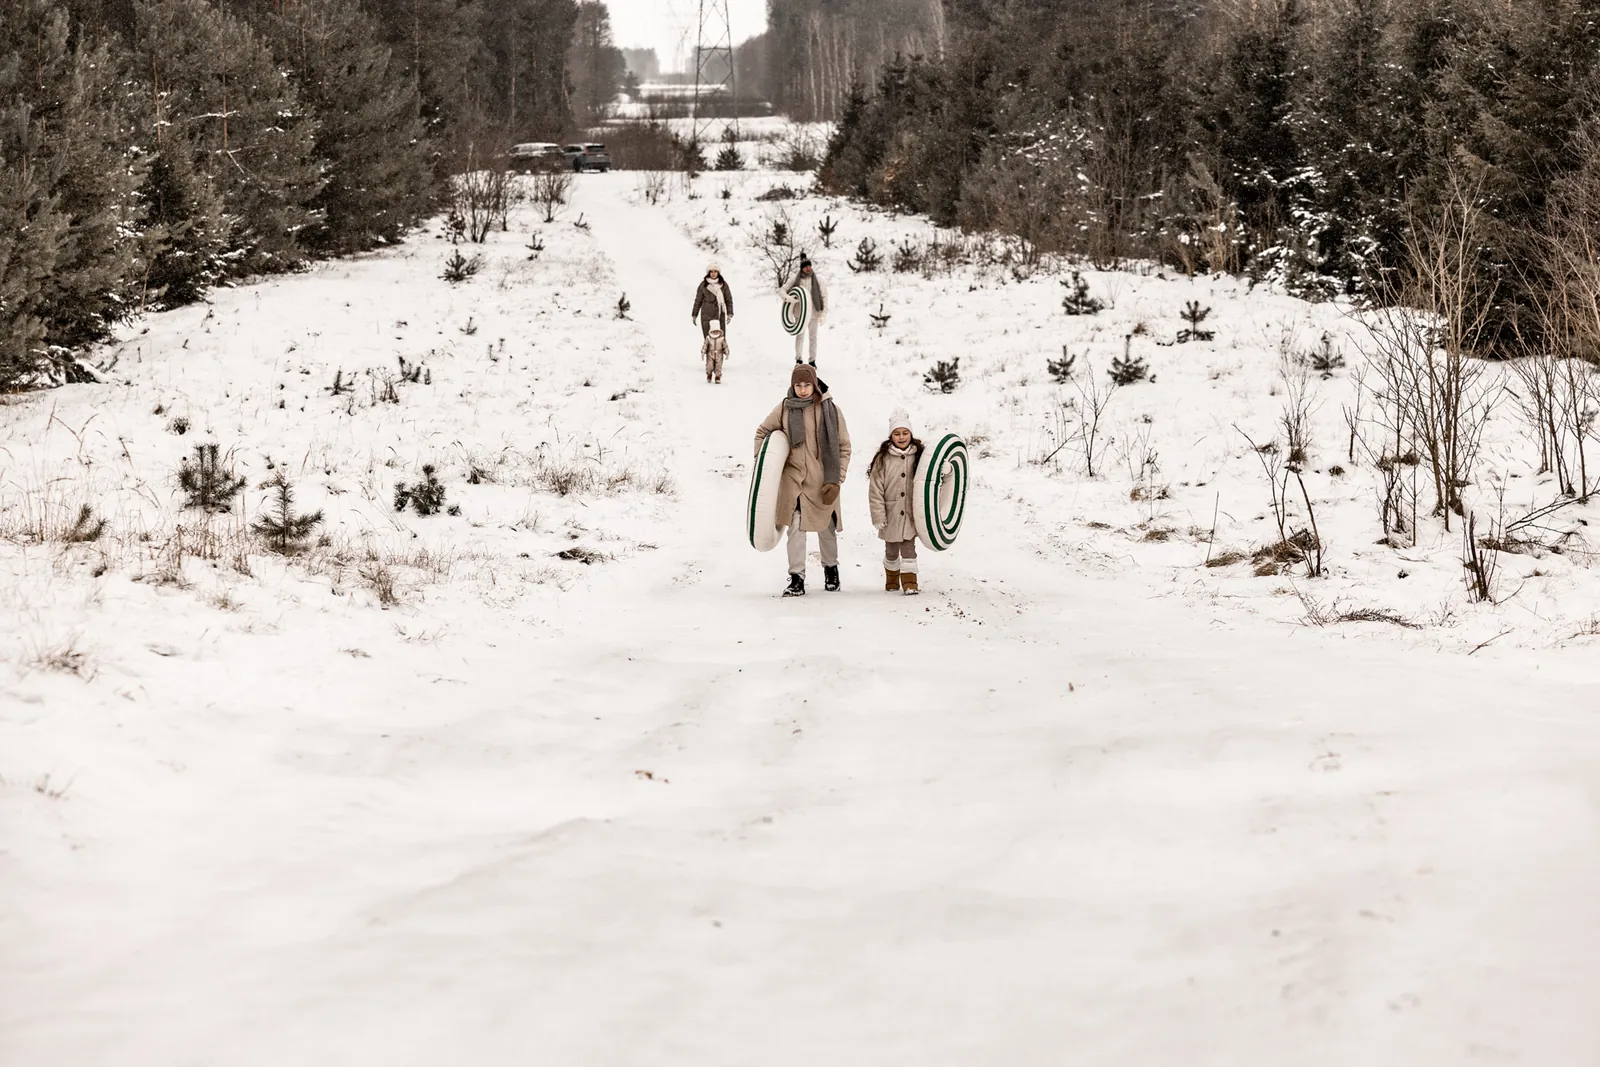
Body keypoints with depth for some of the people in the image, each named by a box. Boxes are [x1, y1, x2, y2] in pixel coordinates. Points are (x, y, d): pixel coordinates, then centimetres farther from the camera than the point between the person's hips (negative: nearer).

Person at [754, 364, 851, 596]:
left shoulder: (830, 409, -4)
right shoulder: (784, 409, 0)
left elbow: (844, 447, 0)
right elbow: (762, 431, 15)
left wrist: (836, 480, -6)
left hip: (822, 481, 0)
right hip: (793, 478, 0)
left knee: (826, 529, 11)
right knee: (796, 527, -10)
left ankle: (831, 568, 36)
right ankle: (796, 578, -6)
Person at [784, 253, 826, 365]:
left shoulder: (817, 279, -8)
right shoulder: (795, 279, -6)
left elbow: (824, 296, -4)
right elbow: (782, 290, 2)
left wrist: (823, 314, -8)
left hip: (814, 313, 0)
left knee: (813, 337, 7)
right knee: (800, 336, 8)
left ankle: (812, 361, 18)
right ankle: (798, 359, 22)